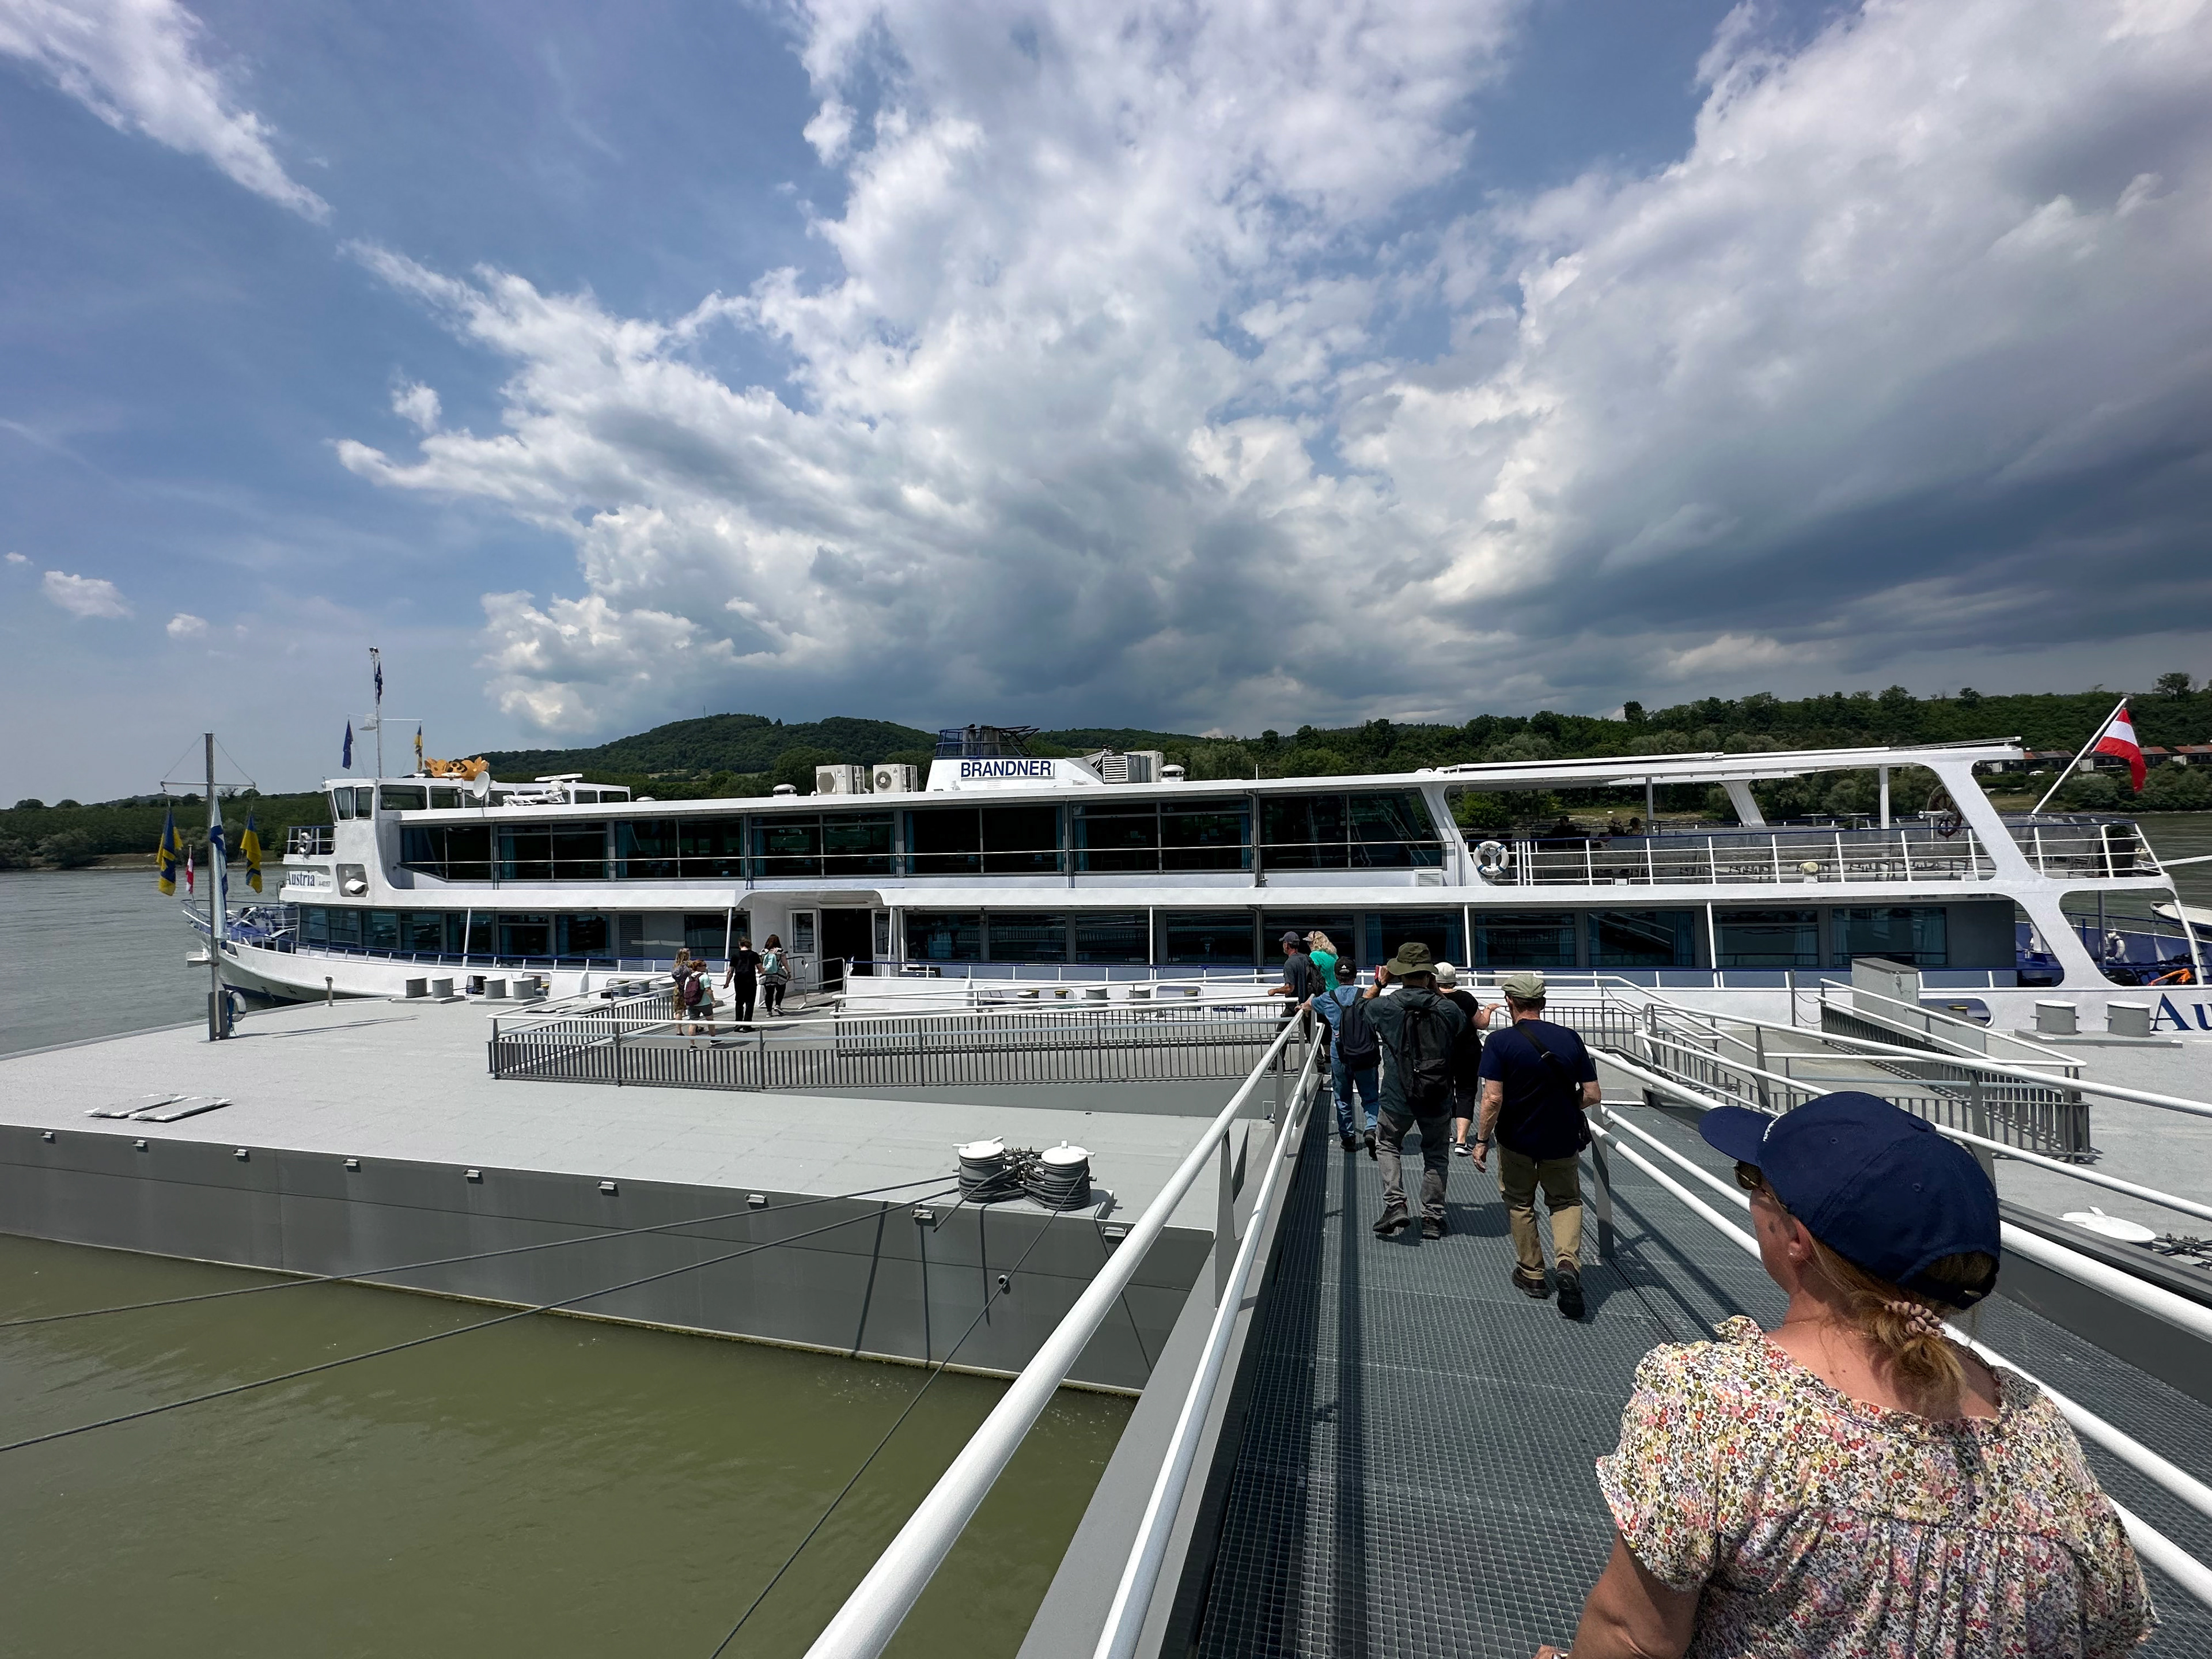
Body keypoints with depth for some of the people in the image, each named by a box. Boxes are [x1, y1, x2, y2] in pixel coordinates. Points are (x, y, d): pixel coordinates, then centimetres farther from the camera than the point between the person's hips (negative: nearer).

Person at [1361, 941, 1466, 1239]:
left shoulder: (1386, 1007, -12)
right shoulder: (1447, 1009, -9)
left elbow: (1364, 1002, 11)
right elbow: (1463, 1025, 16)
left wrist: (1380, 982, 22)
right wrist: (1436, 992, 13)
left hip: (1398, 1097, -1)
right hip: (1438, 1101, 1)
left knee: (1387, 1145, 22)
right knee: (1436, 1155, 20)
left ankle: (1395, 1204, 7)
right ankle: (1432, 1218, 24)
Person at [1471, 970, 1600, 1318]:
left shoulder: (1500, 1042, -16)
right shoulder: (1570, 1038, -6)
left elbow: (1493, 1099, -21)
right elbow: (1592, 1095, -3)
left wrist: (1482, 1140, -9)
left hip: (1517, 1140, -2)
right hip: (1562, 1140, 2)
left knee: (1520, 1204, 20)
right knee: (1566, 1201, 21)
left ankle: (1532, 1274, 30)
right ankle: (1568, 1263, -2)